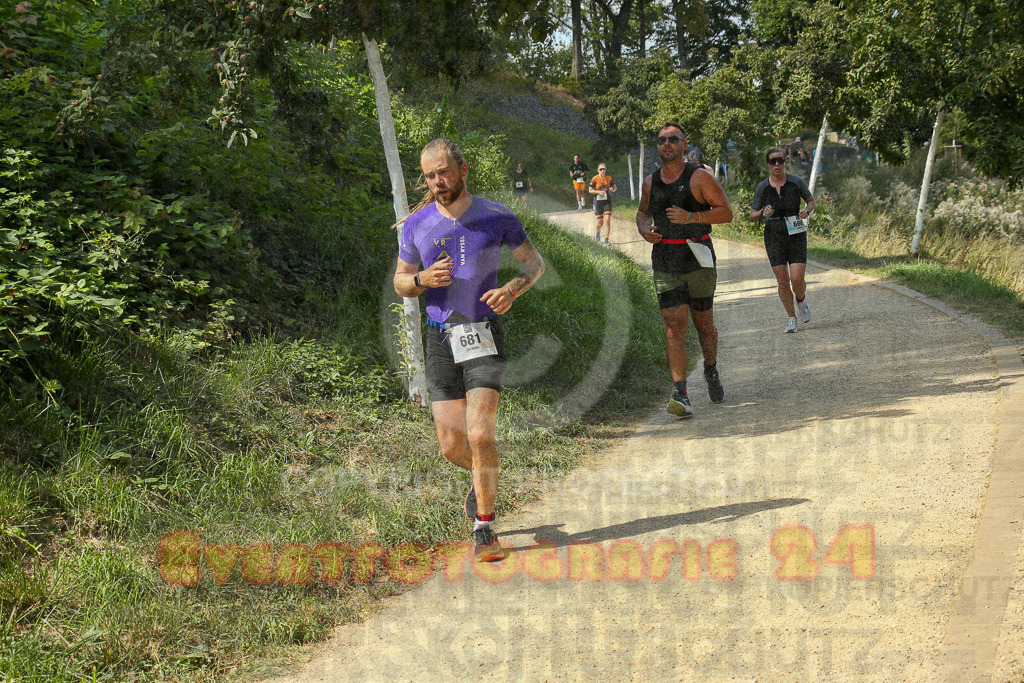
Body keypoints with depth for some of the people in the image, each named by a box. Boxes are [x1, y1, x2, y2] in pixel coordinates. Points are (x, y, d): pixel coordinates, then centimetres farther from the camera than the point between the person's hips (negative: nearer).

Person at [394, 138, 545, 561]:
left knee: (480, 435, -15)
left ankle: (484, 527, 1)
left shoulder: (497, 217, -2)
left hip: (484, 335, -2)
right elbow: (399, 283, 13)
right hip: (441, 339, 2)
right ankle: (482, 476, 38)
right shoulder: (417, 225, 3)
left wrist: (512, 289, -12)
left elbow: (535, 262, 9)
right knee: (452, 446, 2)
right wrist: (423, 280, -10)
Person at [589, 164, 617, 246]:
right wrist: (599, 192, -18)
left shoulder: (609, 178, 3)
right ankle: (597, 231, 41)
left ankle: (606, 240, -7)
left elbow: (615, 188, 13)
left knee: (607, 220, -12)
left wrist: (613, 189, -10)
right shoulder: (595, 179, -6)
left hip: (607, 202, 2)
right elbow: (590, 190, -3)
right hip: (598, 201, -2)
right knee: (600, 222, 3)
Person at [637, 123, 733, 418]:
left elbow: (726, 212, -8)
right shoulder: (650, 182, 8)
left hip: (698, 260, -2)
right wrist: (644, 229, 2)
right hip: (664, 263, 2)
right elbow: (643, 211, 26)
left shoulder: (699, 177, -5)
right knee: (674, 325, -11)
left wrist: (690, 217, -20)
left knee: (703, 324, 10)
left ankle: (711, 372, 40)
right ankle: (681, 395, -16)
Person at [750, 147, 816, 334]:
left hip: (796, 236, -1)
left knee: (797, 279, -10)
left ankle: (801, 301, 25)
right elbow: (752, 216, 5)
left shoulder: (796, 182, -4)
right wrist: (762, 213, -17)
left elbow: (811, 200, 13)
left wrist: (807, 210, -9)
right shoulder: (762, 188, -3)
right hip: (774, 237, 1)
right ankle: (791, 318, 18)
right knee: (782, 281, 0)